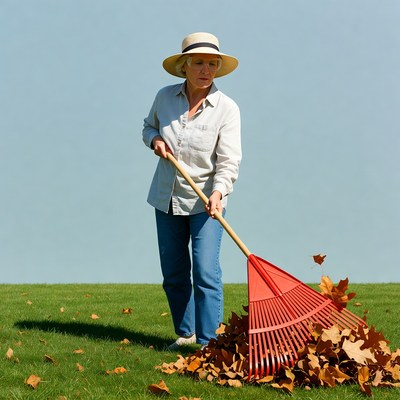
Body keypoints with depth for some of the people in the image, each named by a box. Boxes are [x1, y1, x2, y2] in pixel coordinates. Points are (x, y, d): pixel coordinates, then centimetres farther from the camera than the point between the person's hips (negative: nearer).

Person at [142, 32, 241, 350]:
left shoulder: (226, 108, -13)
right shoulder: (165, 97, -2)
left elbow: (229, 160, -19)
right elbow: (149, 126, 17)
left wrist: (218, 192, -36)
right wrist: (155, 139, -6)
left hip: (205, 201, -4)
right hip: (167, 196, 4)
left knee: (206, 271, -13)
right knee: (173, 273, 12)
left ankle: (208, 343, -9)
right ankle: (186, 333, 29)